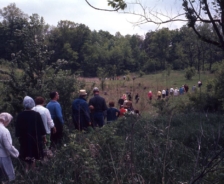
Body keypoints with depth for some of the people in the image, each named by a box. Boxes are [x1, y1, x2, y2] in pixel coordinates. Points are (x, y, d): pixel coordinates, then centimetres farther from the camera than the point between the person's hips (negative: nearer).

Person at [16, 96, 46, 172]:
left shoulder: (20, 115, -13)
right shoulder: (36, 114, -17)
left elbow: (17, 129, -4)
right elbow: (41, 127, -10)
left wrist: (19, 137, 10)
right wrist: (43, 136, 3)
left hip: (24, 139, 2)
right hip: (35, 138, -1)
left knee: (26, 154, 20)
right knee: (33, 155, 14)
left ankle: (27, 169, 29)